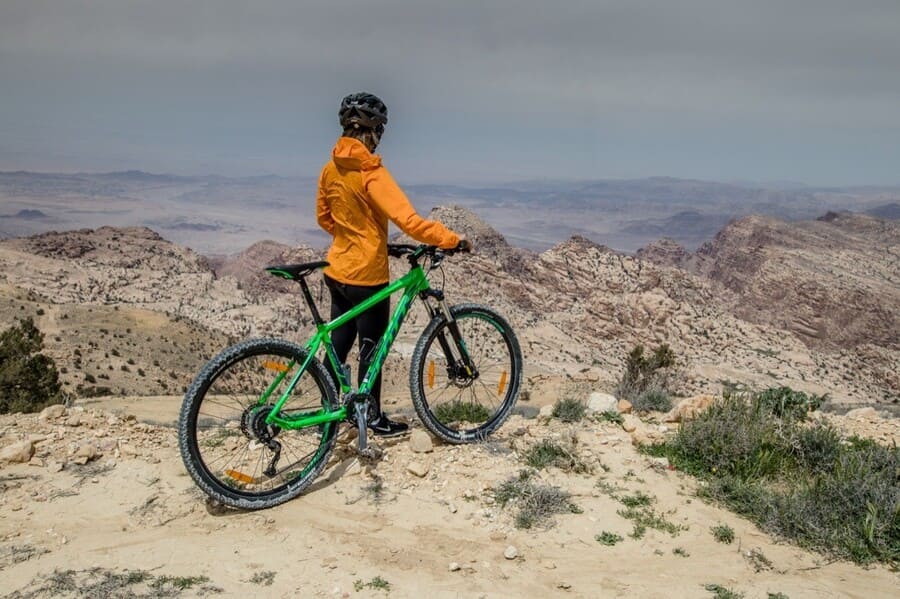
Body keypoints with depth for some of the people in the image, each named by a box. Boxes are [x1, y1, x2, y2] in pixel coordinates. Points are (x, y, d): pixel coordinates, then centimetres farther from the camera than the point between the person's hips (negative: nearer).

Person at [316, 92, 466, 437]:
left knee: (339, 344, 18)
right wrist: (451, 239, -23)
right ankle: (374, 418, 21)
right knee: (371, 349, 7)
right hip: (367, 276, -7)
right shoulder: (371, 173, -22)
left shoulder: (331, 169, 2)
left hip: (336, 271, 8)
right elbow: (409, 221, -30)